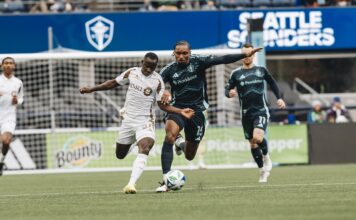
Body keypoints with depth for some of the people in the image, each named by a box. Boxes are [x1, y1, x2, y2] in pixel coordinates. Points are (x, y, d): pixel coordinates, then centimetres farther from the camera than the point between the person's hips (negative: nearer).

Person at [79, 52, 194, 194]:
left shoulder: (158, 81, -9)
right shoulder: (131, 73, -1)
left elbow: (163, 105, -6)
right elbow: (113, 83, 12)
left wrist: (181, 112, -21)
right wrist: (91, 89, 12)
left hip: (145, 122, -4)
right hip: (128, 119, 4)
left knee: (144, 150, -29)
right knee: (120, 155, 14)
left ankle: (131, 184, -38)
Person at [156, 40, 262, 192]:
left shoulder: (198, 62, -4)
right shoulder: (169, 70, -4)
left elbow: (222, 60, -10)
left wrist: (244, 55, -19)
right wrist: (163, 92, -38)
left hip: (196, 110, 1)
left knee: (190, 156, 10)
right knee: (170, 134, -33)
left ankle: (181, 144, 50)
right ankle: (165, 181, -30)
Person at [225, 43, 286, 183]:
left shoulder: (261, 70, 6)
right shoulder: (236, 74, 4)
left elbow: (272, 83, 20)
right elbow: (227, 89, 5)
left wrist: (279, 98, 11)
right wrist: (230, 93, -18)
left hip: (261, 110, -2)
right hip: (246, 113, 2)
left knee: (257, 137, -25)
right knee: (252, 143, 5)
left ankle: (266, 156, 5)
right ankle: (262, 171, 21)